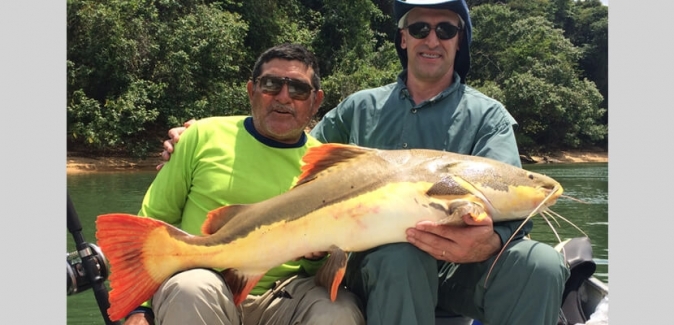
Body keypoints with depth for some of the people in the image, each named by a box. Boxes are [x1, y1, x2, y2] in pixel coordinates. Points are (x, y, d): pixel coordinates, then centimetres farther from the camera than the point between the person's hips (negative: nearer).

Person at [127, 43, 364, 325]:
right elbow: (155, 219, 7)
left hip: (283, 297, 1)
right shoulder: (204, 136, 2)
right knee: (190, 290, -34)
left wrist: (318, 257, -12)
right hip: (205, 283, 0)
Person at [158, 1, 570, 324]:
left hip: (459, 269, 0)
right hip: (375, 265, 1)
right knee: (400, 255, -36)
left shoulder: (488, 116, 6)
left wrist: (489, 242, -36)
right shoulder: (361, 108, 14)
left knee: (540, 264, -30)